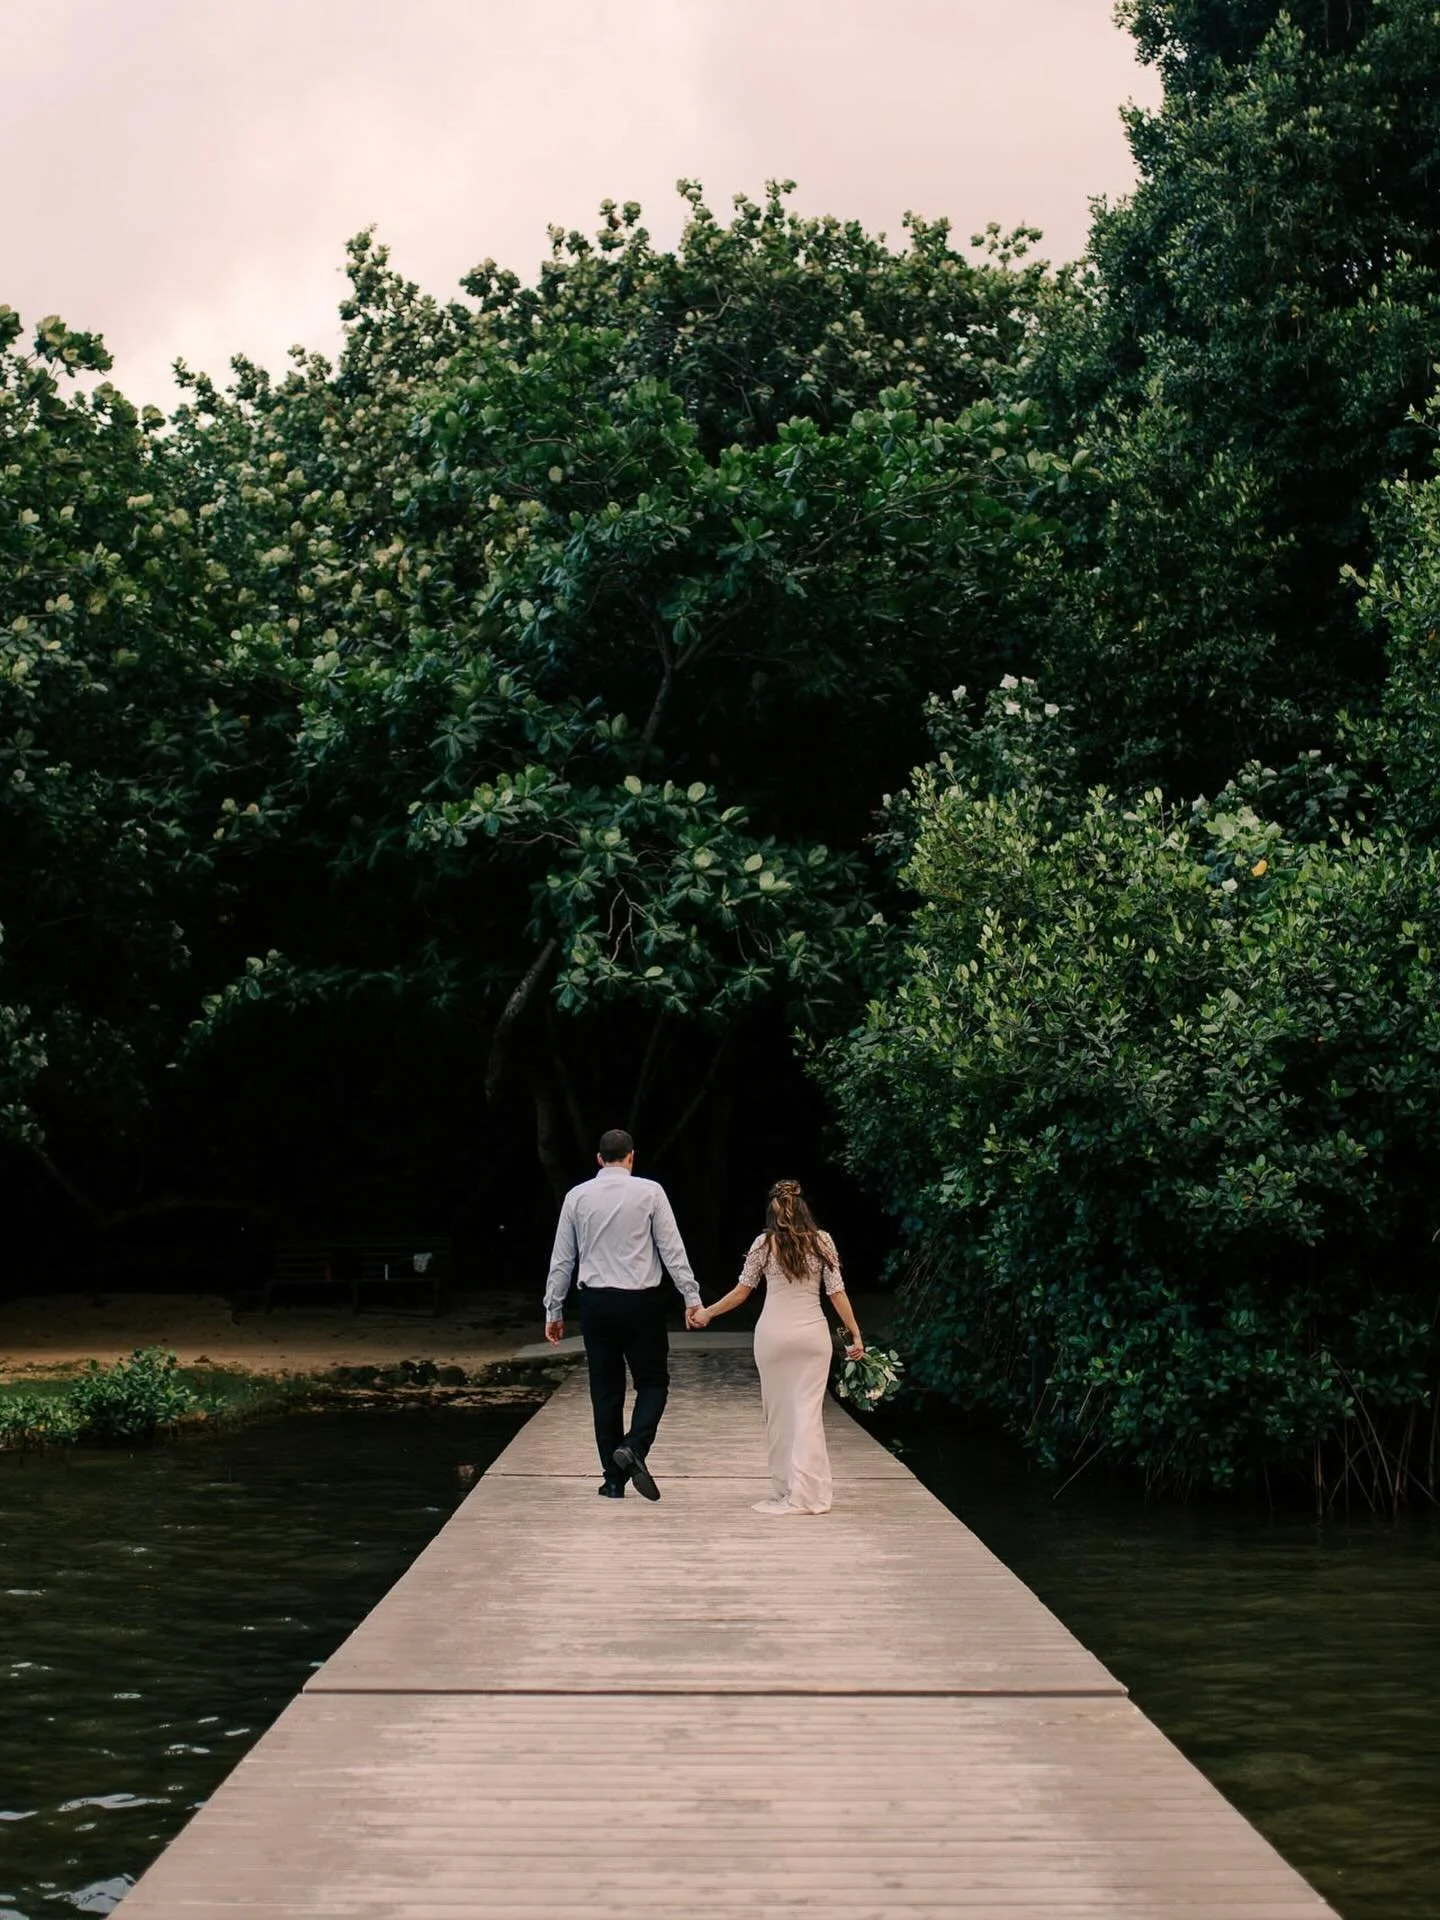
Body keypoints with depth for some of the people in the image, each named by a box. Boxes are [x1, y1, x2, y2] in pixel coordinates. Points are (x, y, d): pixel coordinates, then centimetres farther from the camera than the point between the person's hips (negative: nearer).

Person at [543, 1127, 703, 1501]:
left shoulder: (577, 1196, 4)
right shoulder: (649, 1192, -4)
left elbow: (562, 1260, 7)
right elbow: (672, 1249, -6)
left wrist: (554, 1310, 13)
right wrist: (691, 1298, -2)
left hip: (596, 1302, 3)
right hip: (641, 1302, -3)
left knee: (606, 1389, 10)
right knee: (653, 1381, 9)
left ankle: (614, 1480, 11)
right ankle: (634, 1446, -18)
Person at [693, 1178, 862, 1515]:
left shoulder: (764, 1243, -2)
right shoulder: (822, 1241, 1)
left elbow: (742, 1291, 3)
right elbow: (837, 1292, 0)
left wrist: (707, 1313, 17)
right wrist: (855, 1334, 7)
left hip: (774, 1333, -1)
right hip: (813, 1333, 1)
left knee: (779, 1412, 9)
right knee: (808, 1412, 1)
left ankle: (787, 1492, 12)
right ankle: (808, 1494, -4)